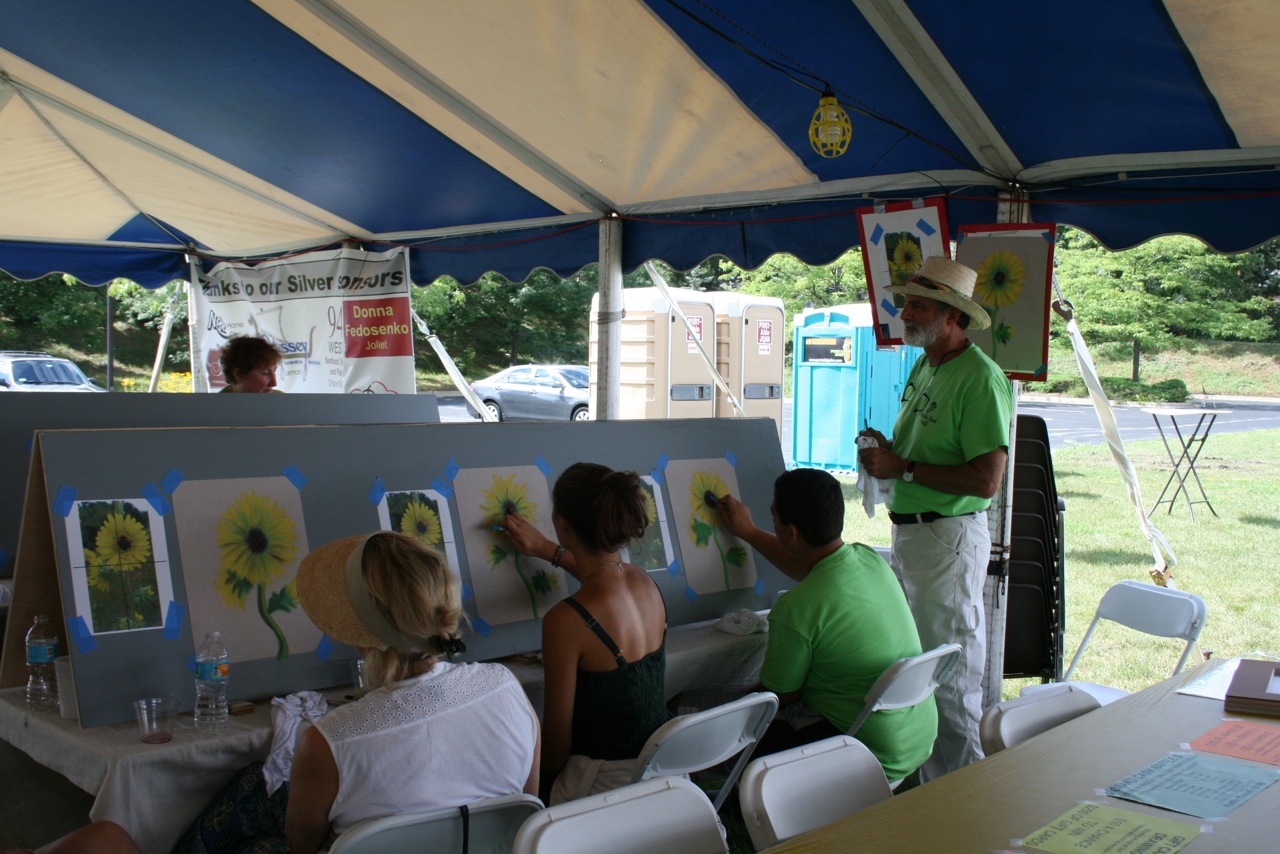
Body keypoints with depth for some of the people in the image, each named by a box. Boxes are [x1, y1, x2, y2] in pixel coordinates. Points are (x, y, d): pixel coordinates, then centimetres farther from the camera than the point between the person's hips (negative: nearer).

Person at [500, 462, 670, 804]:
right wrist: (548, 550, 32)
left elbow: (557, 741, -14)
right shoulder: (646, 583, -3)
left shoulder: (565, 621, -24)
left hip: (603, 781, -7)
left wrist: (544, 776, 6)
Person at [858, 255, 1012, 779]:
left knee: (952, 679, -1)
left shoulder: (980, 378, -17)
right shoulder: (925, 367, 12)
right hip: (908, 533, 10)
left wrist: (902, 468, -18)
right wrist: (884, 452, 1)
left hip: (949, 537, -10)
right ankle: (927, 785, 32)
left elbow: (985, 480, -24)